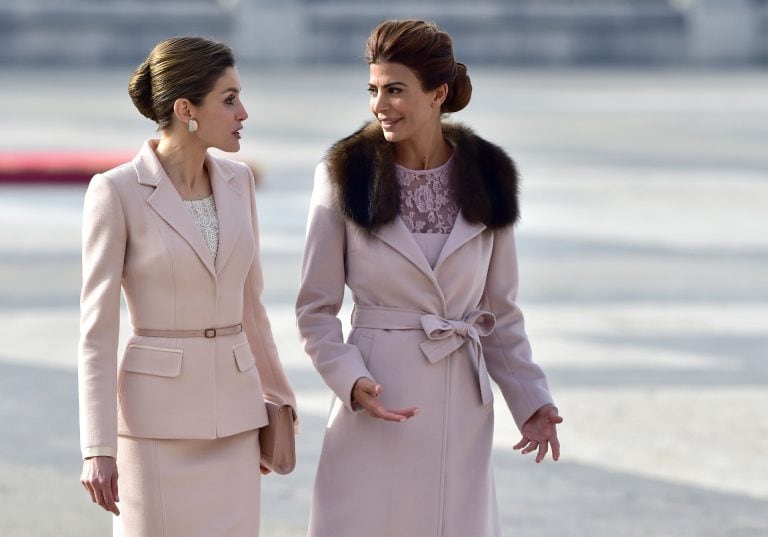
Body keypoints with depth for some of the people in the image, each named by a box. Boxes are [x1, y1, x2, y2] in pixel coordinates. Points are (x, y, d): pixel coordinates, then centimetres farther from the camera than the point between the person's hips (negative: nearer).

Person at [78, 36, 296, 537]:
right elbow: (97, 329, -11)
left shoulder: (236, 181, 5)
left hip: (229, 413, 5)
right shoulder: (117, 192, -12)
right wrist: (97, 448, -15)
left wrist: (277, 398, 20)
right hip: (157, 412, -5)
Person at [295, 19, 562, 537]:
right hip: (377, 403, -2)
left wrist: (532, 400, 1)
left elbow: (499, 312, 11)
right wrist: (352, 382, -16)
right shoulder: (346, 176, -3)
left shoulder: (487, 179, 3)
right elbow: (316, 307, 0)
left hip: (461, 403, 2)